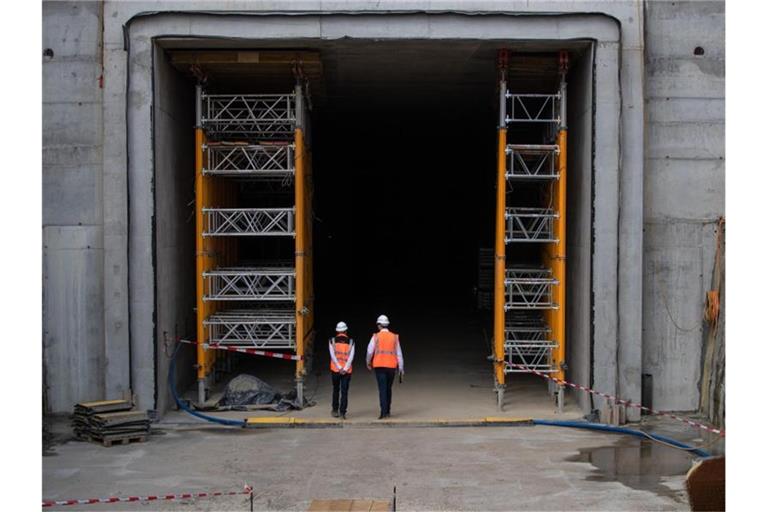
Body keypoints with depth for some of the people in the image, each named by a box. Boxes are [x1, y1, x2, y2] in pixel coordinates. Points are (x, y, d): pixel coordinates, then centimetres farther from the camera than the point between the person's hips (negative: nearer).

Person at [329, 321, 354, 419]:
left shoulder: (332, 341, 3)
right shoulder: (351, 341, 4)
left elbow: (333, 355, -6)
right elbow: (351, 357, -5)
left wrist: (339, 368, -8)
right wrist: (345, 369, -9)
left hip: (335, 370, 1)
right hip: (347, 371, 0)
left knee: (336, 390, 16)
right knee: (344, 391, 2)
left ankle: (335, 410, 21)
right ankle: (342, 412, -5)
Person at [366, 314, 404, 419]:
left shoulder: (376, 337, -3)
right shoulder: (394, 337, 4)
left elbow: (370, 351, -2)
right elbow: (399, 353, 5)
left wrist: (368, 363, 16)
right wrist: (401, 368, 10)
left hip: (379, 366, -3)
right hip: (391, 366, 3)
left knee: (382, 389, -5)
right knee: (388, 389, 15)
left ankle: (384, 412, -15)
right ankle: (387, 411, 20)